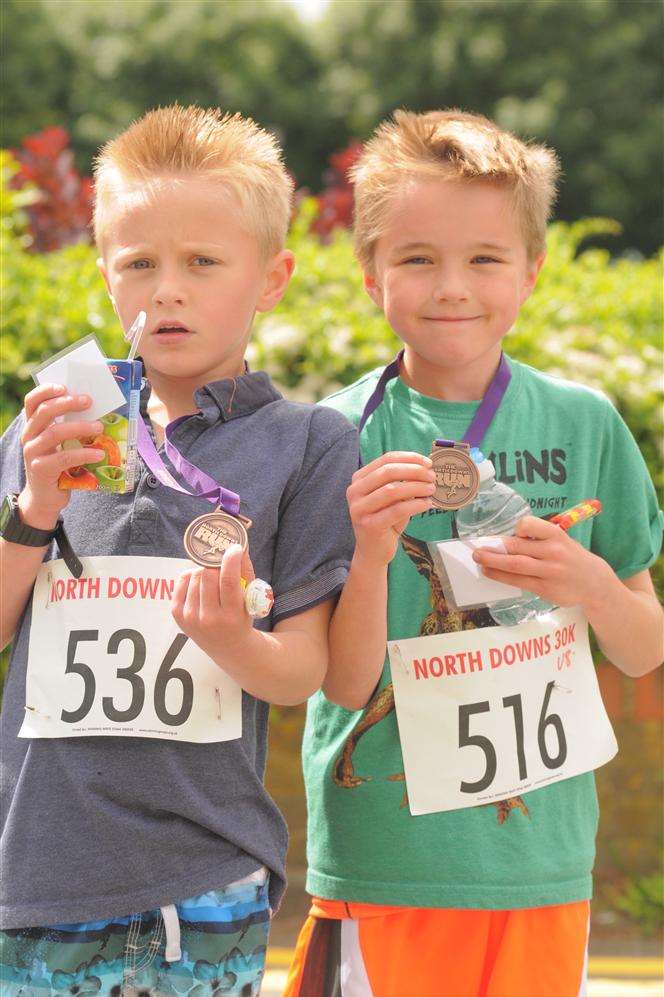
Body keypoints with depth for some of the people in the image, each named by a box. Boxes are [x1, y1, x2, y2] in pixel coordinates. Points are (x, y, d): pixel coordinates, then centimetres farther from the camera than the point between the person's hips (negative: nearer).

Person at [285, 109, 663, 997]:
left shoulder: (584, 424, 2)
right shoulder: (343, 436, -5)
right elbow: (346, 681, -7)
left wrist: (590, 584, -11)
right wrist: (369, 553, -25)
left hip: (539, 855, 2)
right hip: (381, 863, -2)